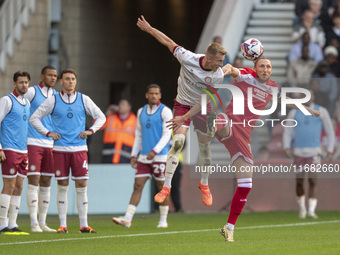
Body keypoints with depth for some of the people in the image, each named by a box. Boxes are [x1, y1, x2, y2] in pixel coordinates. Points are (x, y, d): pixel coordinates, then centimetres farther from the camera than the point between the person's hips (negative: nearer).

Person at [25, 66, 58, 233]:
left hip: (49, 144, 6)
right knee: (34, 182, -10)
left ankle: (42, 223, 10)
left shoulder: (56, 96, 13)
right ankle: (34, 223, -10)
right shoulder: (32, 92, -4)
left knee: (46, 184, 6)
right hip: (33, 143, -6)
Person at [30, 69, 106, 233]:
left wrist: (90, 131, 0)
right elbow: (34, 118, 9)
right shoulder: (53, 100, 3)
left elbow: (101, 117, 14)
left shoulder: (83, 99, 6)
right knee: (62, 187, -1)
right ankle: (62, 225, 4)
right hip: (60, 149, -1)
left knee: (81, 186, -2)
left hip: (79, 148, 1)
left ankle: (84, 225, 2)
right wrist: (47, 133, -2)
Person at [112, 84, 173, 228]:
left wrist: (155, 151, -22)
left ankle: (163, 220, 13)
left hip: (160, 156, -5)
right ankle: (127, 219, -10)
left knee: (162, 188, 2)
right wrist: (134, 155, 12)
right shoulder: (141, 112, 13)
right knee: (137, 186, -3)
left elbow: (166, 135, -11)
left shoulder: (165, 111, -4)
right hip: (144, 157, 5)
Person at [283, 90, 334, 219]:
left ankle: (311, 210, -15)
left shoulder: (321, 112, 5)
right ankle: (302, 207, 21)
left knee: (312, 180, -13)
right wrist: (287, 147, -1)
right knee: (299, 181, 1)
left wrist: (330, 150, 3)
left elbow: (330, 132, 9)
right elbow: (287, 132, 14)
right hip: (298, 152, 2)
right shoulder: (294, 113, 9)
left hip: (314, 152, -2)